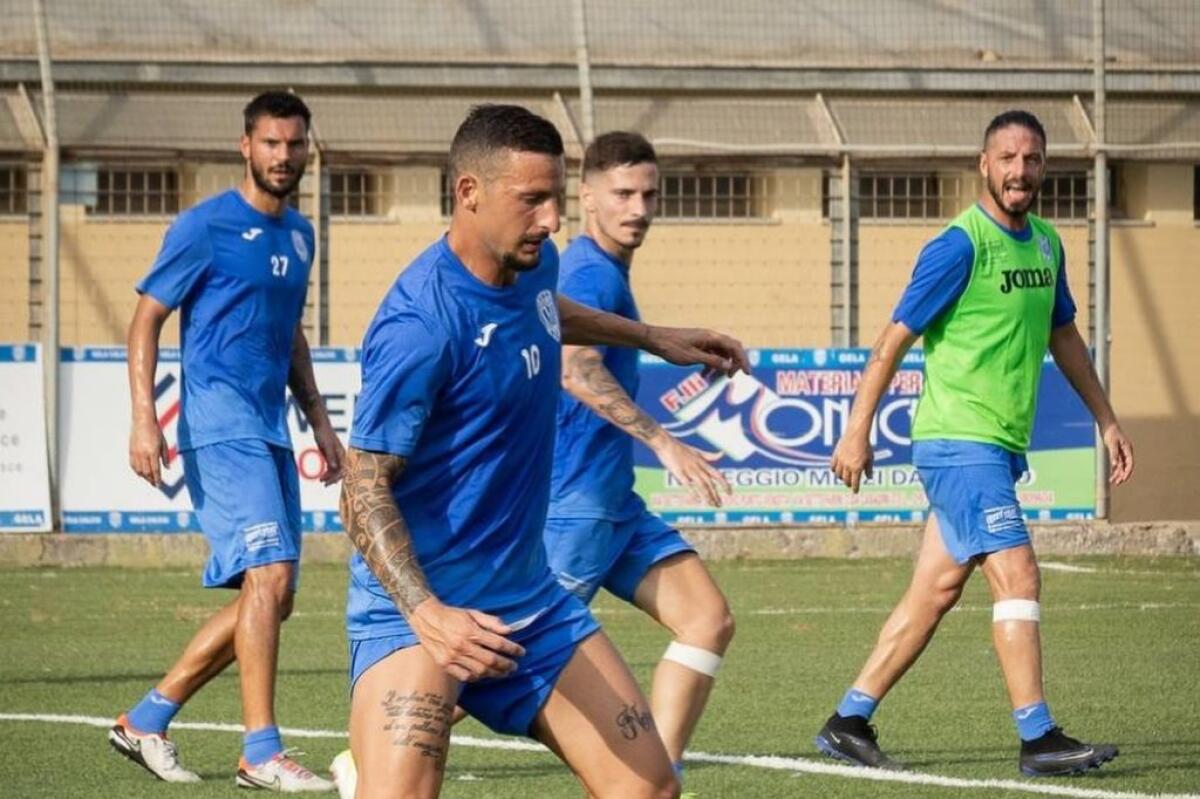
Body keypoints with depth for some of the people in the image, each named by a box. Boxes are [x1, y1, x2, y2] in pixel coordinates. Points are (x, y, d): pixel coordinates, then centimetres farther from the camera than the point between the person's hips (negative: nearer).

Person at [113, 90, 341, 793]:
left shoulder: (299, 235, 16)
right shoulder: (205, 227, -5)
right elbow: (147, 320, -5)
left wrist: (320, 421, 22)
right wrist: (144, 417, -16)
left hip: (271, 432, 8)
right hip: (220, 424, -8)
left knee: (271, 596, 7)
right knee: (270, 575, -19)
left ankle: (148, 719, 16)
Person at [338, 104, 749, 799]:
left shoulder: (536, 265, 2)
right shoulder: (418, 325, -24)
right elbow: (366, 492, -22)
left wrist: (653, 339, 34)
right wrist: (426, 612, -35)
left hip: (529, 601, 8)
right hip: (414, 607, -8)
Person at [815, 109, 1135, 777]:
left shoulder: (1046, 244, 11)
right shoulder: (960, 246, -13)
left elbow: (1064, 338, 25)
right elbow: (895, 340, -10)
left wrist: (1108, 421, 23)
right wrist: (857, 434, -10)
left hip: (1000, 447, 8)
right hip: (959, 442, -8)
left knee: (935, 594, 9)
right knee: (1019, 577, -13)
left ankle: (850, 723, 15)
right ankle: (1039, 738, -12)